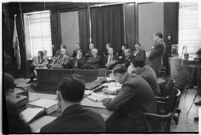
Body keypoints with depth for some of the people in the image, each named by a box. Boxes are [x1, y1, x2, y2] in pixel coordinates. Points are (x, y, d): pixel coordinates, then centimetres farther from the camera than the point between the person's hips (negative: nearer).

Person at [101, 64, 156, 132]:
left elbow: (112, 105, -27)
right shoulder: (135, 77, 0)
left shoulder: (130, 84, -28)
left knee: (107, 124, -9)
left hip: (140, 122, -9)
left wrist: (104, 99, -8)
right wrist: (114, 91, 16)